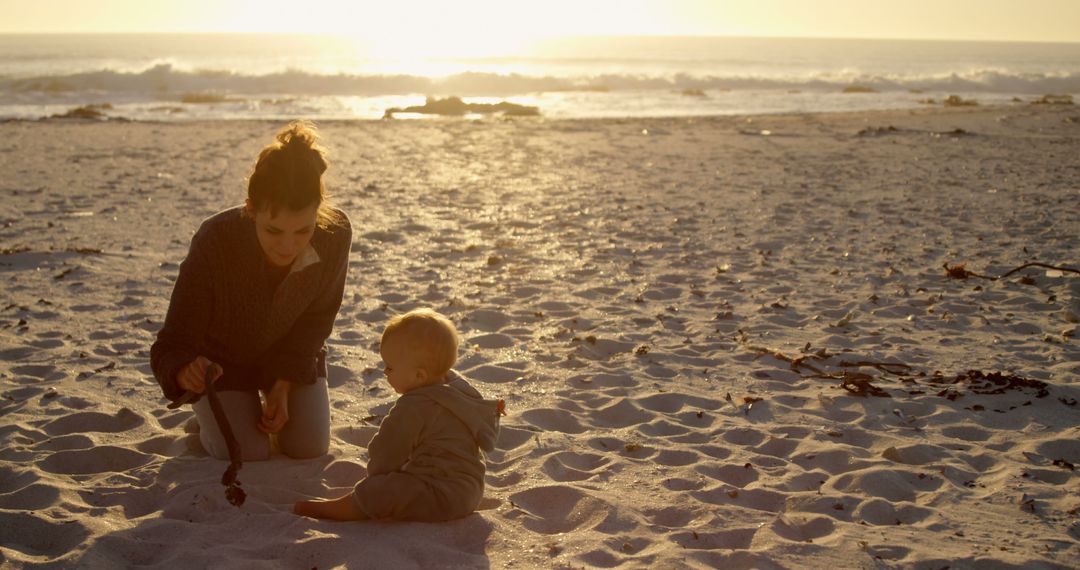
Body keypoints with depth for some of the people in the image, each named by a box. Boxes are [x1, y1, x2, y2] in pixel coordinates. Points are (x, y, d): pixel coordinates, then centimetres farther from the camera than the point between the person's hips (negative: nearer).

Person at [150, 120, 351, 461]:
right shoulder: (214, 243, -39)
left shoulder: (335, 235, -31)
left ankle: (269, 401, 26)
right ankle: (209, 419, 22)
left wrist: (283, 386, -16)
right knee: (247, 453, -14)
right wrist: (186, 370, -60)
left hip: (291, 353, 3)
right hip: (223, 357, -2)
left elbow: (316, 319, -12)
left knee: (309, 447, -8)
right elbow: (172, 345, -36)